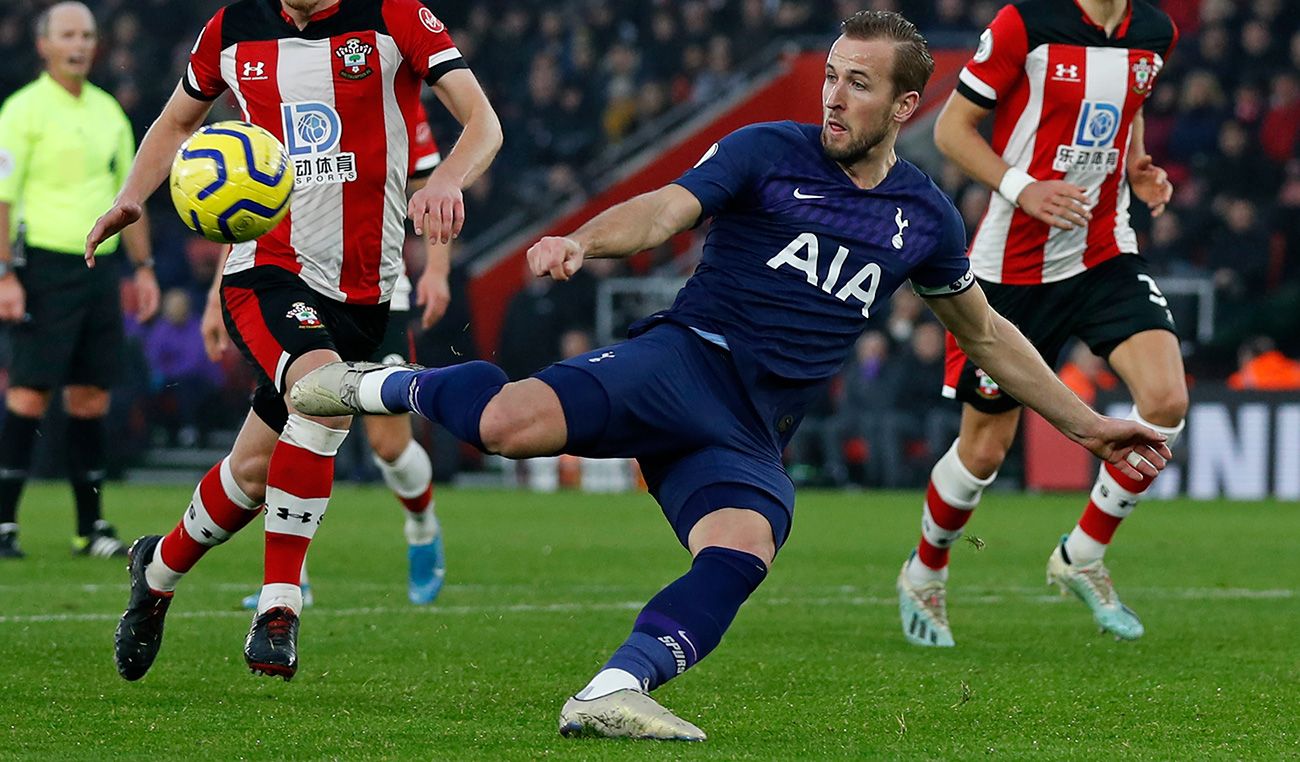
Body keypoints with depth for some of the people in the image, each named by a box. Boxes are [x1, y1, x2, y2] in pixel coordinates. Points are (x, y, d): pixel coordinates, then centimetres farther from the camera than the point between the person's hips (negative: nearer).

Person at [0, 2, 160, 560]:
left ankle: (91, 526, 10)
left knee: (91, 396, 6)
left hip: (98, 271, 6)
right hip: (45, 267, -6)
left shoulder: (108, 112, 14)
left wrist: (143, 267, 16)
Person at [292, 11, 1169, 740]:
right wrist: (582, 241, -34)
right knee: (515, 423, -31)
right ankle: (387, 386, 1)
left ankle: (615, 693, -39)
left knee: (742, 554, -31)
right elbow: (664, 212, -11)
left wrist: (1088, 424, 29)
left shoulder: (924, 216, 15)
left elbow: (986, 332, 29)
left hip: (751, 436, 4)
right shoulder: (768, 152, 2)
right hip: (685, 361, -4)